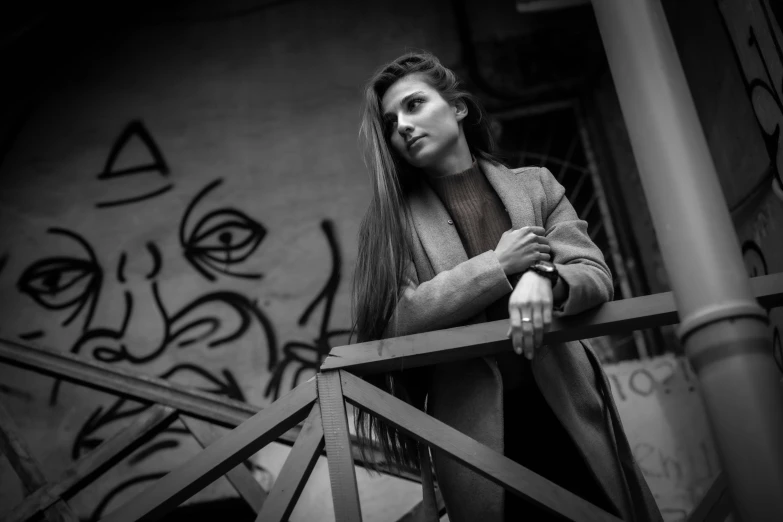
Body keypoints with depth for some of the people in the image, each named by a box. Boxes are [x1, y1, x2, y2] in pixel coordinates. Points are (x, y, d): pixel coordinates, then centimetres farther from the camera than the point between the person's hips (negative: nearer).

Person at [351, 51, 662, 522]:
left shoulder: (536, 186, 7)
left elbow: (597, 275, 0)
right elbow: (394, 320, -10)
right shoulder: (390, 220, 3)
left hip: (566, 409, 2)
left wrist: (545, 280, -23)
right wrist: (499, 266, -15)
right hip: (474, 425, -1)